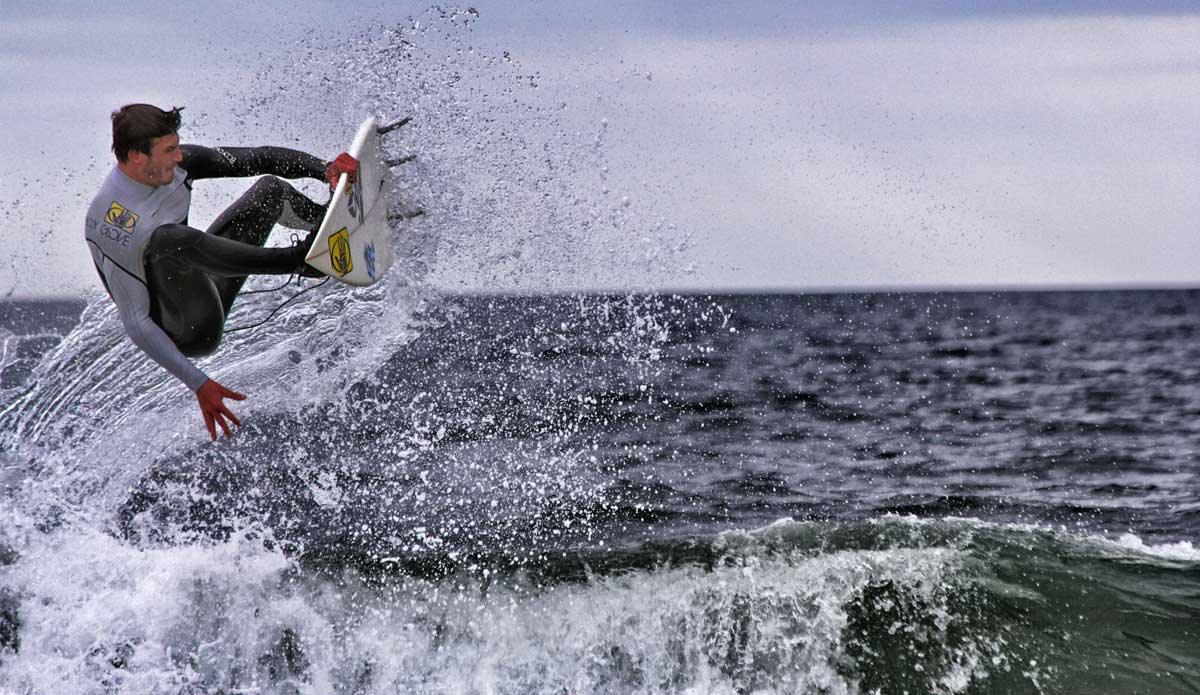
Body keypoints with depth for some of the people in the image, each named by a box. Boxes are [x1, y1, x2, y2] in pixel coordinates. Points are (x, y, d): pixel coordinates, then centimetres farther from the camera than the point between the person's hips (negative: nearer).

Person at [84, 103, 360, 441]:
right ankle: (299, 258, -33)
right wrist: (199, 385, -32)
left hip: (200, 281, 9)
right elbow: (135, 324, -29)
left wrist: (323, 168, -23)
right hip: (189, 334, -9)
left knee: (271, 187, 12)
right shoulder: (120, 229, -32)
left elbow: (254, 159, -8)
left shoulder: (173, 163, -11)